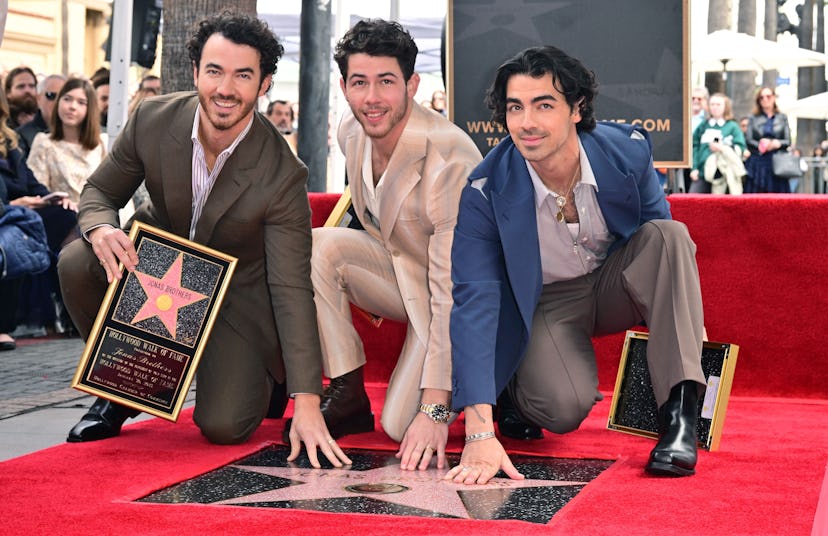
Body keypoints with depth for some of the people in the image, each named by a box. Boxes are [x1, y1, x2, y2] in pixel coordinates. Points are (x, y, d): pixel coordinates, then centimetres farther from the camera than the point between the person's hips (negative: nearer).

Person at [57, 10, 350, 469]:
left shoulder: (282, 175, -26)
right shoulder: (152, 120, -18)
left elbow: (291, 289, -25)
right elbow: (99, 191, -3)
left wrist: (307, 404, -30)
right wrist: (101, 229, -31)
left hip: (237, 292, -3)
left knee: (223, 425, -20)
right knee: (77, 264, -27)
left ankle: (269, 376, 19)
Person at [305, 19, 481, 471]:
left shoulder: (449, 158, -32)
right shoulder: (350, 132, -9)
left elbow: (453, 292, -32)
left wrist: (435, 410, -33)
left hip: (457, 299, -6)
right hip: (399, 271, 7)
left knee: (402, 427, -20)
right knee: (315, 246, -21)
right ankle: (348, 396, -8)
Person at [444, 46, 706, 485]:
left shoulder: (627, 150, -19)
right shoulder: (485, 192, -25)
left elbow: (657, 226, 3)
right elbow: (474, 301, -29)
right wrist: (479, 433, -37)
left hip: (617, 283, 3)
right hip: (547, 302, -3)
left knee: (670, 235, -27)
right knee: (563, 408, -31)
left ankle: (678, 415, -30)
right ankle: (515, 390, 9)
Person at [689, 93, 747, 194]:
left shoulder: (732, 127, 7)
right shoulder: (703, 126, 13)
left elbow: (740, 148, 0)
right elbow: (695, 147, 7)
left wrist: (723, 148, -13)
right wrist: (694, 168, -4)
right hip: (702, 172, 2)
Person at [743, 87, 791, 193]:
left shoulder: (782, 118, 13)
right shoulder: (753, 118, 12)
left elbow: (788, 141, 7)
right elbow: (748, 140, 3)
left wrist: (778, 143, -14)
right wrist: (760, 145, -14)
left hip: (777, 162, 0)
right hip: (758, 163, 0)